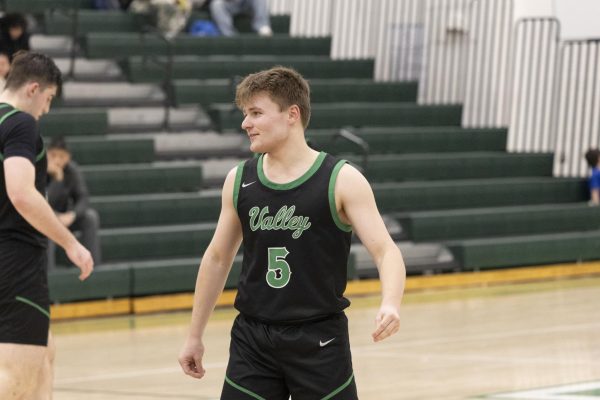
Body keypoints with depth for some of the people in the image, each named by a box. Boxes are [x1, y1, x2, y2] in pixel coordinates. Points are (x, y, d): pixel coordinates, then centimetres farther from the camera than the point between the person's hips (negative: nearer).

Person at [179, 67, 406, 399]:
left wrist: (390, 304, -35)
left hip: (319, 340, -3)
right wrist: (195, 336, 17)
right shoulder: (239, 181, 3)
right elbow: (217, 258, 14)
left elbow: (385, 251, -14)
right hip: (253, 338, 3)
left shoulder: (341, 181, -9)